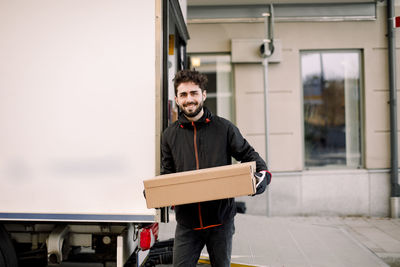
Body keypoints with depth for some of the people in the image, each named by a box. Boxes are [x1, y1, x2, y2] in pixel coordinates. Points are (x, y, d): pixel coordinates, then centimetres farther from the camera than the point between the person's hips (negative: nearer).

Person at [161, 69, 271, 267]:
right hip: (187, 222, 1)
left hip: (220, 220, -1)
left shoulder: (224, 128, 0)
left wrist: (262, 175, -14)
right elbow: (167, 174, 12)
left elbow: (250, 156, 6)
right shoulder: (170, 135, 6)